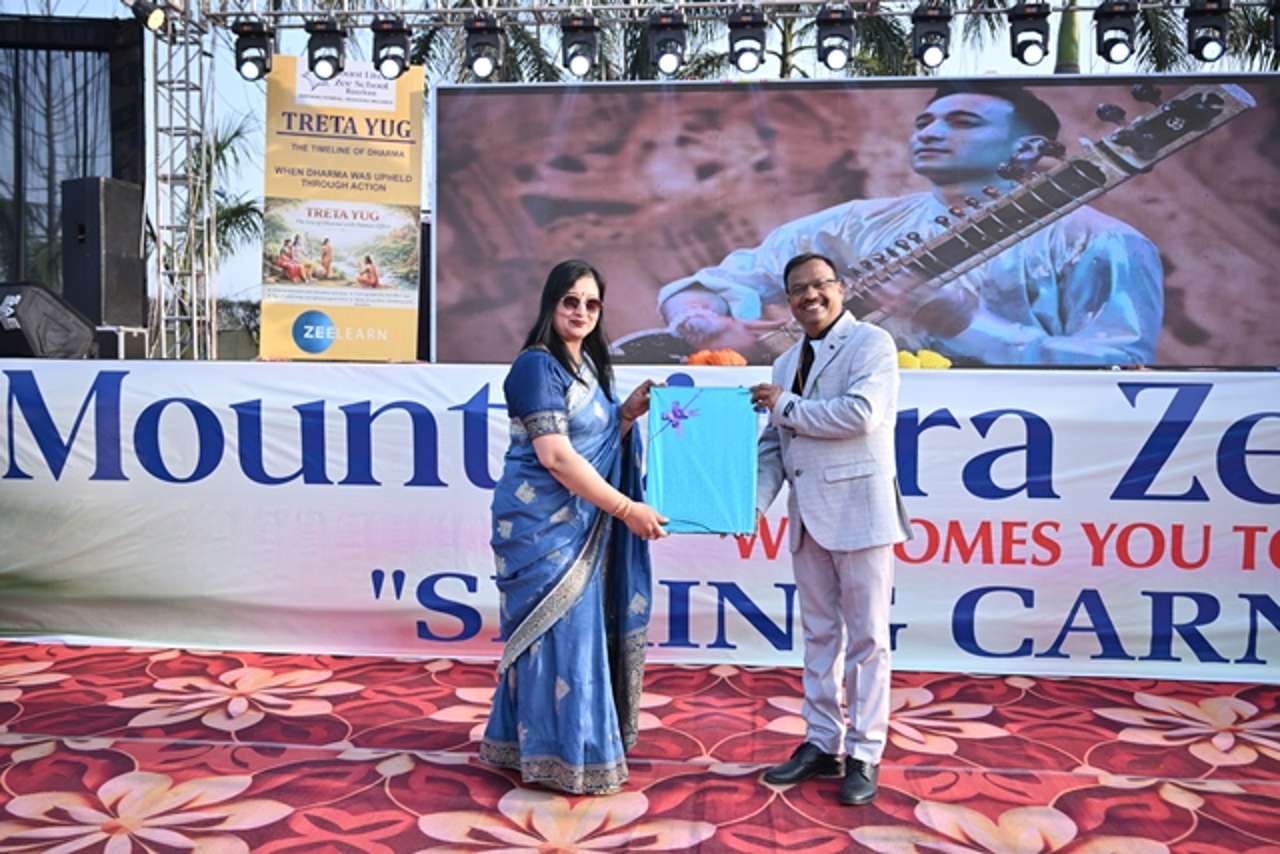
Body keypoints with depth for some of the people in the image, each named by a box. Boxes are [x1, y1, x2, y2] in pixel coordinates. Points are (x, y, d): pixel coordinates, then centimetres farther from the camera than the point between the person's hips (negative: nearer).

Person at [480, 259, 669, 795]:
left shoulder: (590, 365, 13)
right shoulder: (537, 365, -13)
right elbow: (555, 456, -21)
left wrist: (629, 413, -1)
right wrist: (627, 509, -21)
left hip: (581, 524, 9)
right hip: (543, 523, -9)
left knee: (580, 630, 13)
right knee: (558, 633, -3)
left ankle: (526, 743, 27)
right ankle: (561, 756, 10)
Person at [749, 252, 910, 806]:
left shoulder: (871, 343, -4)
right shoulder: (785, 364, 17)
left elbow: (862, 412, -20)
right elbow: (773, 446, 14)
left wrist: (787, 407, -10)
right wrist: (755, 500, -1)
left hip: (859, 511, -7)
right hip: (807, 516, 7)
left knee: (865, 637, 2)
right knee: (819, 635, 14)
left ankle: (864, 755, 11)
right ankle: (822, 744, 25)